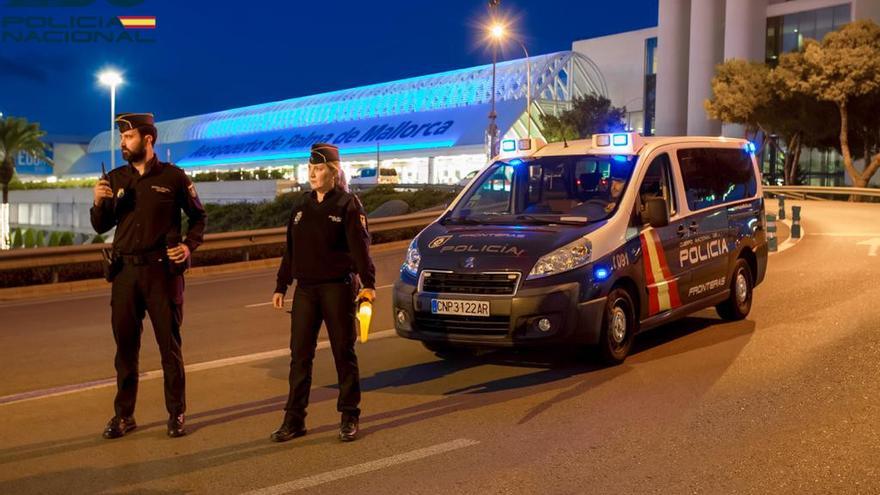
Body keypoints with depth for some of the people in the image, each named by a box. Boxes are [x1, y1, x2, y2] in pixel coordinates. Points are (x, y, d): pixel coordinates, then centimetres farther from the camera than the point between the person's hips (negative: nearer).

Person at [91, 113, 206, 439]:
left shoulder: (173, 177, -1)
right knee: (125, 345, 8)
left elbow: (198, 217, 7)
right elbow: (101, 227, 11)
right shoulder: (115, 179, 8)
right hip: (125, 270, 3)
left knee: (170, 344, 4)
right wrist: (98, 203, -8)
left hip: (162, 269, -3)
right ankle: (123, 415, 19)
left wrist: (189, 246, -9)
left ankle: (176, 414, 14)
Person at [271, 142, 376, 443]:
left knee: (344, 352, 3)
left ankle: (349, 417, 14)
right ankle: (294, 419, 9)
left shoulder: (348, 205, -4)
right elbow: (290, 250, 17)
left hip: (338, 288, -5)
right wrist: (280, 286, 15)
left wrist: (368, 284, -22)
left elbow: (360, 247, -12)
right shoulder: (302, 207, 13)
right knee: (300, 353, 3)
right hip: (305, 289, 5)